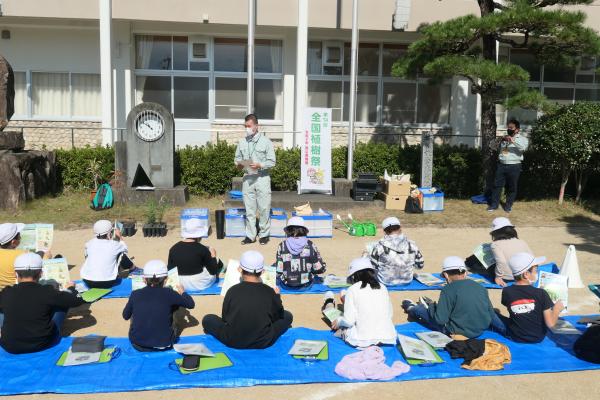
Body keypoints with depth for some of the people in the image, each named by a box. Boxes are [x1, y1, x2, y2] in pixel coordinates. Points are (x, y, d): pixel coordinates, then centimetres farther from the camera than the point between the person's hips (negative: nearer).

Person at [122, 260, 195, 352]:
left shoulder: (135, 294, -8)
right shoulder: (169, 294, -12)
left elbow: (125, 316, 9)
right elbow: (191, 304, 3)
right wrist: (182, 292, 22)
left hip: (138, 344, 2)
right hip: (163, 344, -1)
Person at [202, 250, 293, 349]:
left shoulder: (232, 291, -13)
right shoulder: (270, 292, -13)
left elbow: (224, 319, 0)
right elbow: (279, 316, 3)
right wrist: (277, 297, 18)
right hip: (264, 343, 2)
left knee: (208, 319, 19)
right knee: (288, 316, 22)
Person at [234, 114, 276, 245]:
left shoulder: (266, 142, -2)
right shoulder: (242, 142, 7)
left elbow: (272, 162, -4)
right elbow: (237, 158, 15)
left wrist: (260, 165, -19)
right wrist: (239, 164, -7)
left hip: (262, 178, -3)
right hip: (247, 178, 3)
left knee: (264, 208, 1)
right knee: (249, 208, 6)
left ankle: (264, 234, 13)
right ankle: (250, 235, 14)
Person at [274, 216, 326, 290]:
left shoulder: (282, 246, -13)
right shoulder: (310, 245, -12)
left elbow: (278, 271, -13)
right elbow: (320, 269, -8)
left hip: (287, 286, -1)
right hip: (306, 286, 1)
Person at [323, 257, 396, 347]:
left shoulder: (352, 289, -8)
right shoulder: (382, 288, 4)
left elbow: (349, 321, -11)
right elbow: (390, 314, 10)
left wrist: (338, 322, 10)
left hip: (361, 341, -4)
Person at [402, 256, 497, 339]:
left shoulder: (449, 289, -19)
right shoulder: (481, 287, -2)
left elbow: (440, 319, -21)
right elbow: (492, 316, 3)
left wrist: (432, 307, -1)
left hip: (459, 332, -6)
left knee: (420, 310, 17)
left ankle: (411, 308, 50)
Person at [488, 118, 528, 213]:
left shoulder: (522, 139, 2)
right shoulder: (504, 138, 17)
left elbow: (523, 147, -17)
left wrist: (513, 140, -27)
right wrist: (501, 140, -2)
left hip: (514, 166, -4)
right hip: (501, 165, 4)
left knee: (511, 187, 4)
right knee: (497, 185, 3)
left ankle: (508, 205, 16)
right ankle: (494, 204, 10)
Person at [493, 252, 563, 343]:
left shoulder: (507, 292, -17)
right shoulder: (541, 294, -21)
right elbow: (550, 324, -16)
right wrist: (557, 309, 2)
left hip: (515, 337, -1)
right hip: (538, 338, 1)